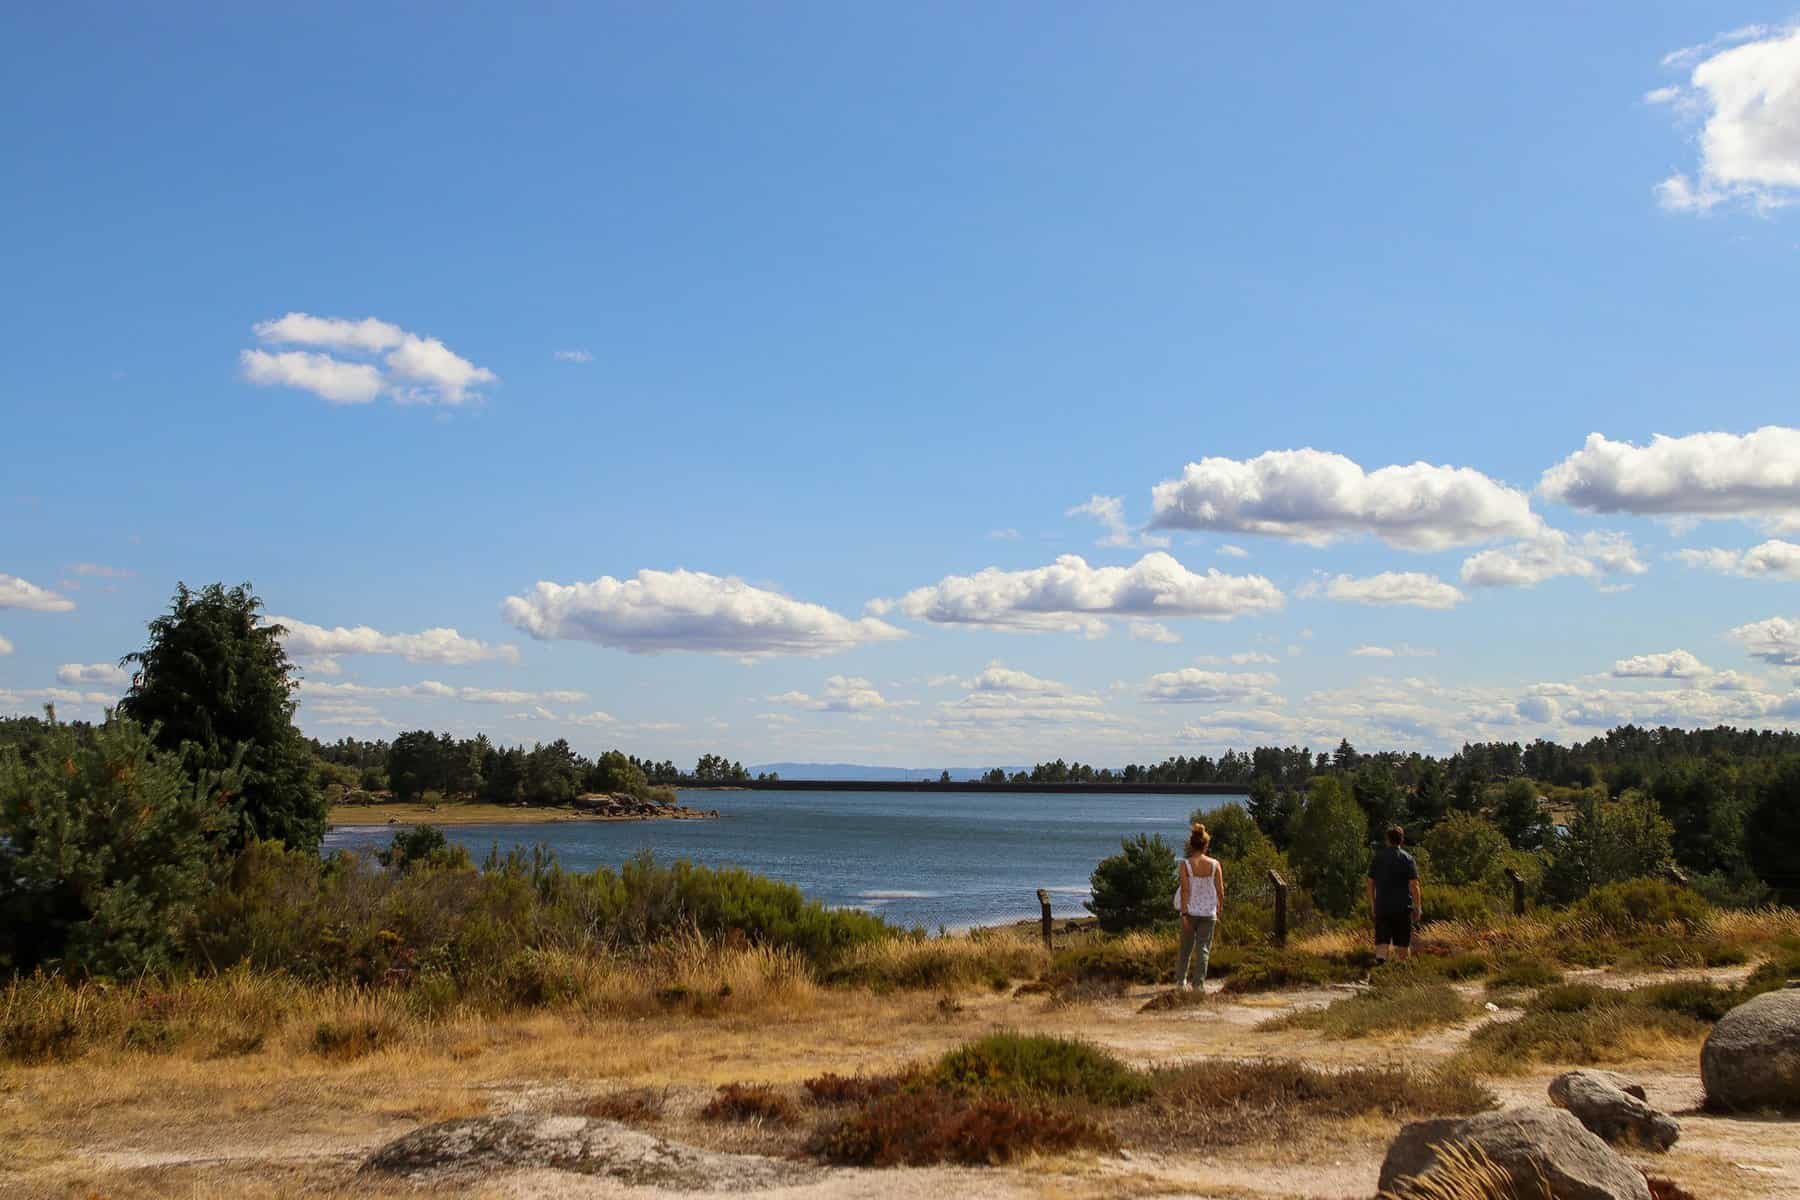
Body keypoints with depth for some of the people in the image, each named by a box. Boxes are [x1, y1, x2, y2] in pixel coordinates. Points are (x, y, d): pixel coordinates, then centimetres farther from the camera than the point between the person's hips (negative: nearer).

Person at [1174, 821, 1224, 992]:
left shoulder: (1186, 864, -9)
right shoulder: (1214, 864, -4)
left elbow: (1185, 890, -12)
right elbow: (1220, 891, -2)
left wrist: (1184, 913, -10)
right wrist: (1219, 910, 11)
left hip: (1191, 911, 0)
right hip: (1208, 912, 0)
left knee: (1186, 948, 16)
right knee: (1203, 948, 6)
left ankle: (1181, 980, 26)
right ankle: (1199, 982, 2)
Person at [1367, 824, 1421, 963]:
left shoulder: (1378, 857, 4)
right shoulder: (1407, 859, -4)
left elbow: (1370, 883, 8)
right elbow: (1414, 885, -9)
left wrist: (1372, 904, 17)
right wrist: (1417, 907, -1)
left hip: (1382, 907, 2)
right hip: (1403, 907, -2)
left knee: (1382, 941, 1)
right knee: (1402, 943, 8)